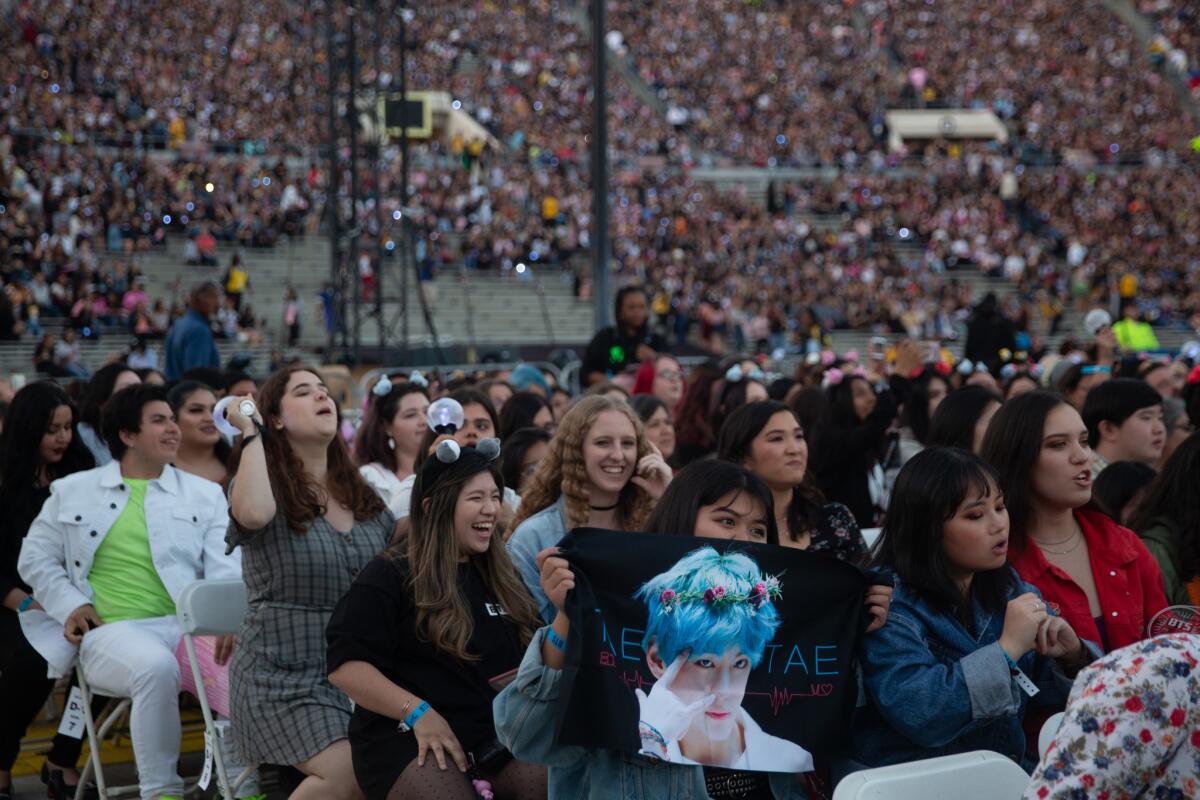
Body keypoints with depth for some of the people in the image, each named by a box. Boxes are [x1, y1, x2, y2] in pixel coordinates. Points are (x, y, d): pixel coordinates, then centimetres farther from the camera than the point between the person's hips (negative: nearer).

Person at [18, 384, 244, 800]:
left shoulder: (204, 494, 17)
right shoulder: (72, 491, 17)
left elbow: (226, 566, 4)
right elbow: (36, 558, 20)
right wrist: (69, 605, 1)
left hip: (190, 625, 2)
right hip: (113, 630, -2)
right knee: (156, 667, -38)